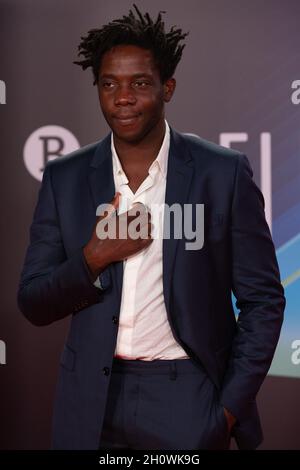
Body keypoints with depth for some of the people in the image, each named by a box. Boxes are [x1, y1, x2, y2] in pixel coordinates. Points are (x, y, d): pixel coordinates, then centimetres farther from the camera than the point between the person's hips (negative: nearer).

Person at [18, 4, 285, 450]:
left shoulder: (224, 174, -6)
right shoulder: (64, 178, 1)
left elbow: (263, 300, -2)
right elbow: (33, 304, 2)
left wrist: (230, 409, -8)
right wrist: (93, 257, -15)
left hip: (186, 397, -2)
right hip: (92, 401, 3)